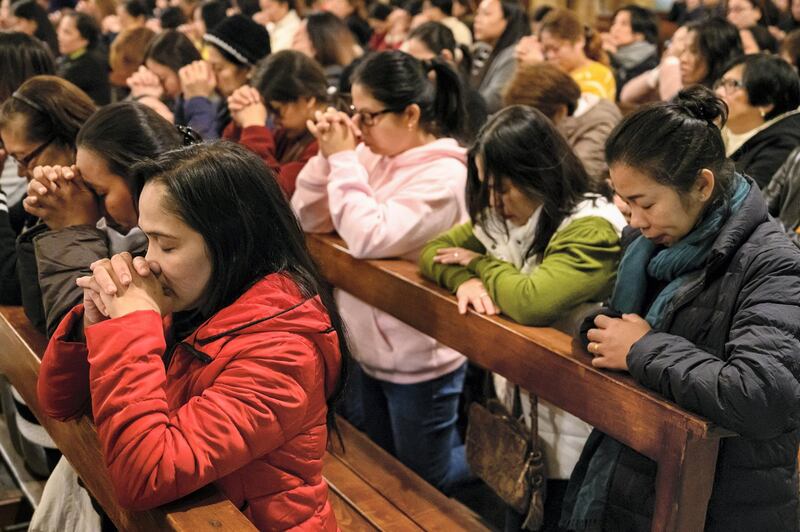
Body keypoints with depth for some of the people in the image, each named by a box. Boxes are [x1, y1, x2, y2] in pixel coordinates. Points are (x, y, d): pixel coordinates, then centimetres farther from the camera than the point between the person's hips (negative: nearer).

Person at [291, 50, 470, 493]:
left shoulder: (443, 174, -22)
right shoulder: (374, 156, -1)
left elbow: (370, 238, -32)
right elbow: (308, 219, 1)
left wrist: (343, 159, -23)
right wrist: (328, 155, -13)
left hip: (416, 364, -8)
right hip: (365, 350, 8)